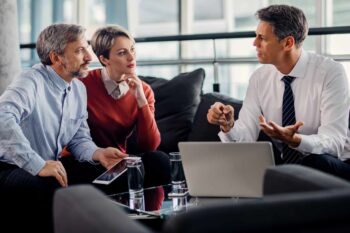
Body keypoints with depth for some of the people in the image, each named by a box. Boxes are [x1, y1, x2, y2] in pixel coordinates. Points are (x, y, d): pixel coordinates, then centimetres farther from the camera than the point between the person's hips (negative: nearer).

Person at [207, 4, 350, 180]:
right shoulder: (260, 78, -1)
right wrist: (228, 126, -29)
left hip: (329, 168, -4)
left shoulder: (330, 72, -15)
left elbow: (334, 141, -23)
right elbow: (245, 137, -7)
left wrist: (295, 140, -41)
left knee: (316, 163, -37)